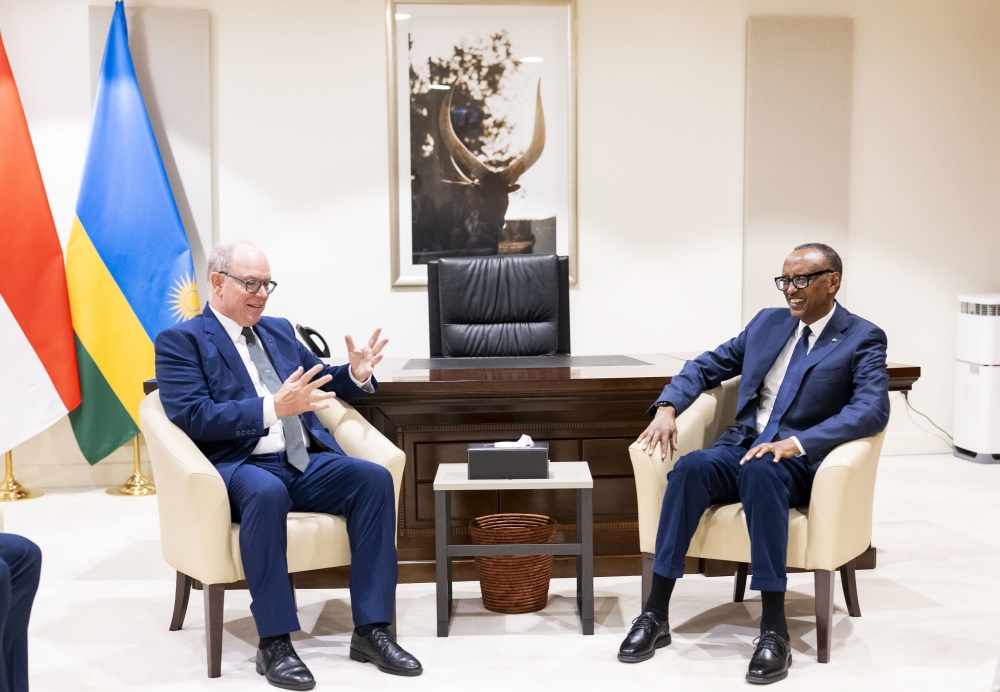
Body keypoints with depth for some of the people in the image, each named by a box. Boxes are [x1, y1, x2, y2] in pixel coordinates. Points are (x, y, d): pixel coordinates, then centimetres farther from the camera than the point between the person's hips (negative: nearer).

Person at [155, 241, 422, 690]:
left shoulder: (279, 331, 21)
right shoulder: (180, 341, 2)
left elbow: (322, 383, 28)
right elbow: (190, 417, -12)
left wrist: (357, 375, 3)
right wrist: (273, 408, -23)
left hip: (305, 462, 6)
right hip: (239, 467, -6)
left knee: (375, 479, -21)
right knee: (266, 492, -39)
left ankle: (371, 630, -17)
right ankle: (274, 643, -28)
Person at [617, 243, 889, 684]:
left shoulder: (862, 339, 0)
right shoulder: (768, 322, 16)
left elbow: (872, 410, -16)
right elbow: (706, 366, 19)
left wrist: (796, 443, -29)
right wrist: (668, 406, -2)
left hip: (798, 461, -4)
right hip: (741, 445, 4)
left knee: (761, 472, -39)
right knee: (691, 466, -30)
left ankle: (774, 631, -35)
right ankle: (655, 614, -27)